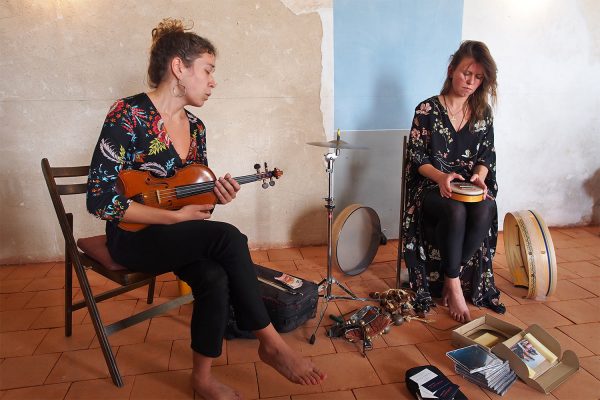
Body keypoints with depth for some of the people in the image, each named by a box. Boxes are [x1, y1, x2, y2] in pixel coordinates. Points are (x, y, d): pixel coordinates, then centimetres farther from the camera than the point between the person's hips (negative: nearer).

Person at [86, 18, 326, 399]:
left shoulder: (195, 126, 6)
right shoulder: (129, 114, -16)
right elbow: (100, 200, -20)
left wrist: (214, 194, -11)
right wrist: (175, 217, -22)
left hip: (183, 236, 6)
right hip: (134, 236, -6)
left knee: (215, 279, -26)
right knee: (228, 237, -29)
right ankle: (271, 343, -15)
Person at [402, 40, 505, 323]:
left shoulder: (483, 114, 11)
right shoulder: (427, 110, -1)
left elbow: (487, 155, 13)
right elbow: (417, 158, -4)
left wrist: (479, 175, -11)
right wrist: (441, 176, -23)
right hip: (432, 186, -3)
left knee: (485, 211, -32)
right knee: (455, 211, -37)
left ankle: (451, 279, -15)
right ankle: (454, 286, -19)